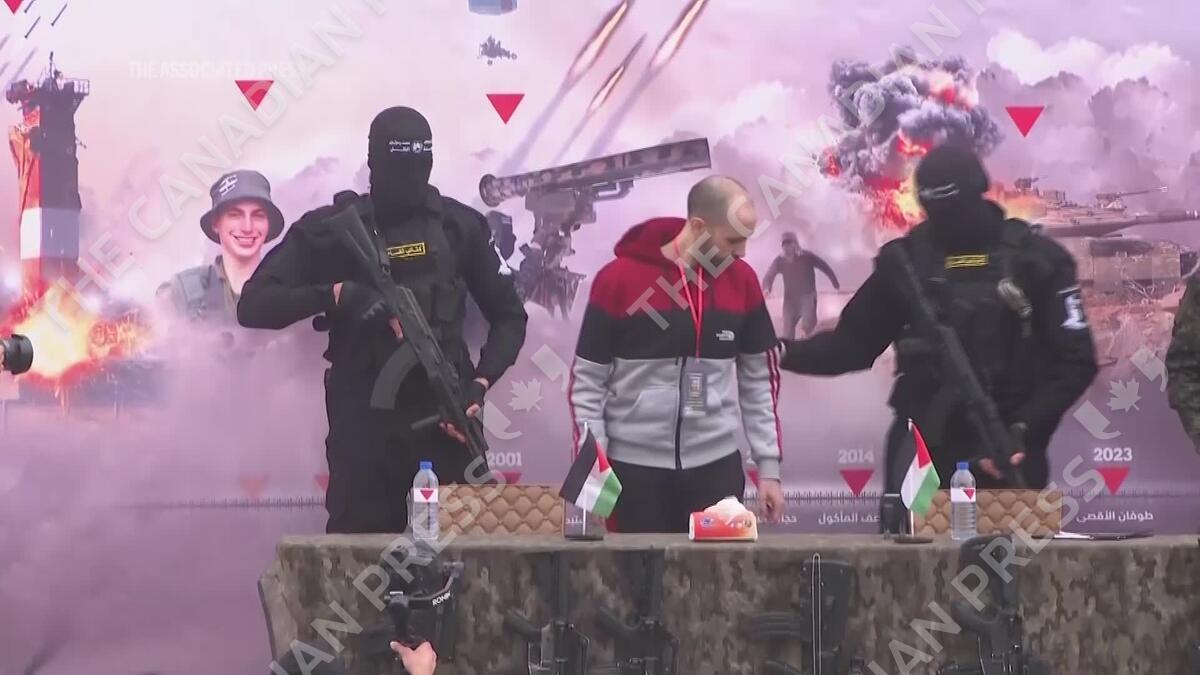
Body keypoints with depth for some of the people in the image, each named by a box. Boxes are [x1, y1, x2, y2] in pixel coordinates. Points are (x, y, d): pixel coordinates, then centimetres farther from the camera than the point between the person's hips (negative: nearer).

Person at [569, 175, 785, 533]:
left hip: (716, 464, 3)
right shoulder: (618, 279, -8)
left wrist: (769, 465, 7)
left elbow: (759, 381, 10)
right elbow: (587, 382, -4)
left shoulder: (742, 280, 2)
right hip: (635, 467, -3)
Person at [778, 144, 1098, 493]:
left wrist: (1024, 430, -15)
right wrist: (787, 352, -9)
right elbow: (853, 342, 8)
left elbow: (1074, 360, -3)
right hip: (923, 446, 1)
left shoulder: (1035, 259, -3)